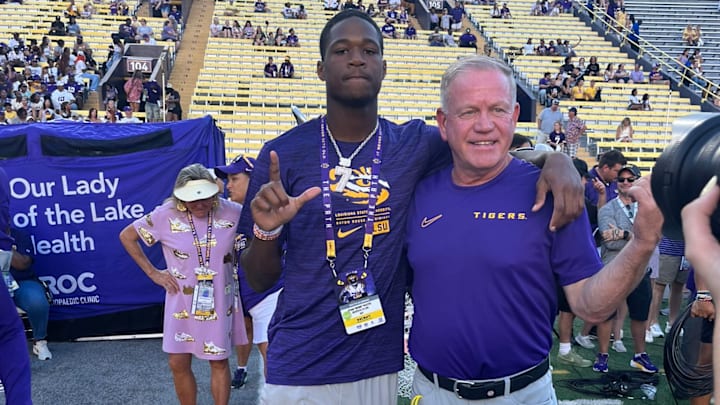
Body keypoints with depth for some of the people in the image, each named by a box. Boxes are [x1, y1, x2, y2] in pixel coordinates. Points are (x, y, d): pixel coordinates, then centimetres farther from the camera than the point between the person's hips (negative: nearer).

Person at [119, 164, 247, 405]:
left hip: (219, 303, 0)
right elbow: (127, 236, -1)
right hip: (182, 304, 1)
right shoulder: (166, 215, -12)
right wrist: (152, 273, -3)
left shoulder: (230, 212, -12)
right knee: (178, 364, 8)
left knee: (219, 363, 9)